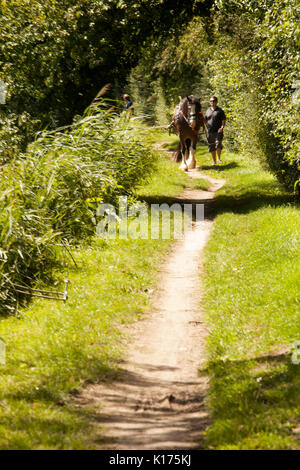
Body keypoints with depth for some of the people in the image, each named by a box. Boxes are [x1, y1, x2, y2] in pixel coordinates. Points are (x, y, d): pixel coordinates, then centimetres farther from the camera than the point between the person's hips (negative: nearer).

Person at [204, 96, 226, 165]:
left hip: (218, 131, -5)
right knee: (211, 147, 7)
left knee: (218, 144, -22)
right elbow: (205, 120, 22)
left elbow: (223, 120, -4)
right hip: (210, 132, 5)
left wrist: (222, 127, -19)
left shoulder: (220, 111, 1)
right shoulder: (208, 111, 14)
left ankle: (219, 159, -10)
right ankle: (214, 161, 16)